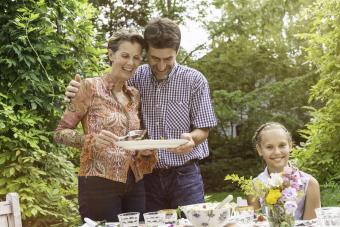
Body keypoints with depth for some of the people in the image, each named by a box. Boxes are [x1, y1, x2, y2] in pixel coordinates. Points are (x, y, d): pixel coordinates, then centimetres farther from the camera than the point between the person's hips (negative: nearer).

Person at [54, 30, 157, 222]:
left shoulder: (135, 95, 12)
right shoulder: (91, 87, -5)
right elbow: (61, 132, -6)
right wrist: (92, 140, -23)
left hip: (135, 184, 6)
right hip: (100, 184, -6)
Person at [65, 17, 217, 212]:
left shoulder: (195, 80, -6)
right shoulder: (135, 78, 1)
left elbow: (203, 130, -3)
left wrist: (191, 138, -26)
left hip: (184, 174, -2)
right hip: (147, 175, 2)